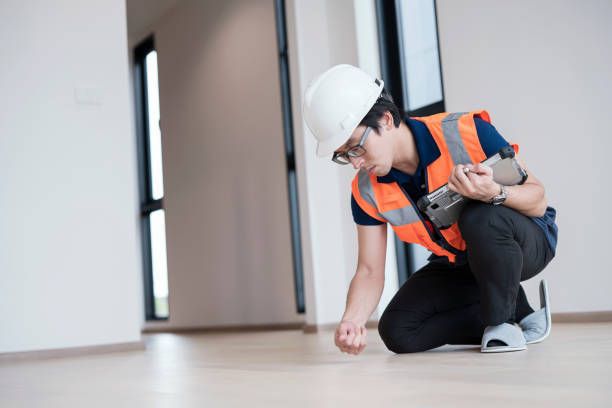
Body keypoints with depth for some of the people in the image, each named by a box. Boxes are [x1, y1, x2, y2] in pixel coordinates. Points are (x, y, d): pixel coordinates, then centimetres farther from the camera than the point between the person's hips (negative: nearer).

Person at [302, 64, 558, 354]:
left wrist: (494, 193, -42)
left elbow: (538, 199, -20)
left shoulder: (466, 132, -27)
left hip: (526, 243, -5)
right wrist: (352, 320, -32)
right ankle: (521, 316, 2)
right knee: (397, 332, -12)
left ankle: (504, 320, -13)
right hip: (457, 264, 5)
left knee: (481, 219, -39)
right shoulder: (367, 191, -13)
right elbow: (370, 271, -12)